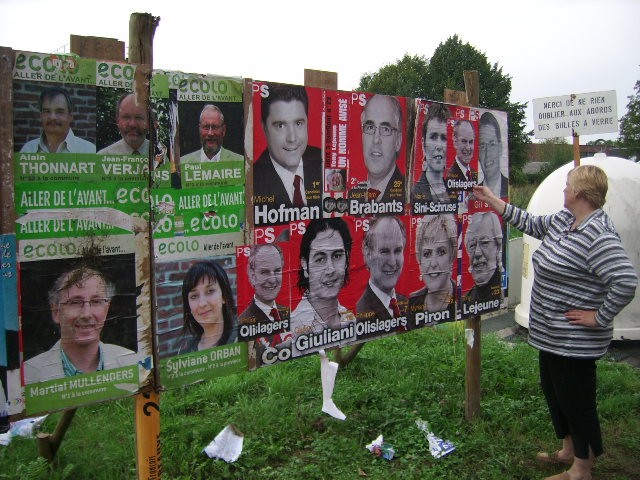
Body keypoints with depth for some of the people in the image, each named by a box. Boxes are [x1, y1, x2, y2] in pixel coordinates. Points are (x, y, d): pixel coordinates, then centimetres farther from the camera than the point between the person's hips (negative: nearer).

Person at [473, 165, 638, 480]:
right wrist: (491, 200, 20)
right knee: (554, 391, 23)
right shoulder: (563, 220, 5)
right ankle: (568, 451, 42)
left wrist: (599, 317, -24)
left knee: (576, 400, 6)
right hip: (552, 333, 10)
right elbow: (531, 224, 19)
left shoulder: (598, 236, -26)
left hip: (574, 341, -10)